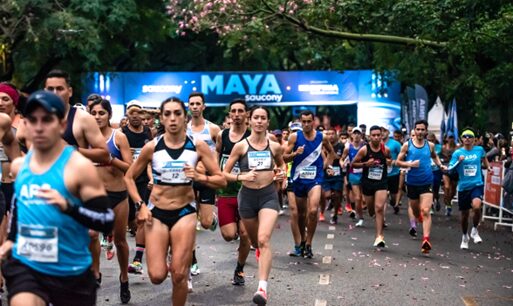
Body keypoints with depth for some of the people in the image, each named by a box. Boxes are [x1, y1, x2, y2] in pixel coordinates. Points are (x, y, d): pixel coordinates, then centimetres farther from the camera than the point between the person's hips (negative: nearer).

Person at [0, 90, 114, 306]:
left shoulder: (80, 167, -14)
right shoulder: (18, 165, 4)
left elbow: (107, 222, -18)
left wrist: (67, 206, -31)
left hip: (71, 274, -3)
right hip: (25, 266, 3)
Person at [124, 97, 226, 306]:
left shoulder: (198, 146, -6)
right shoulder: (151, 147, -6)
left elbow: (221, 180, -5)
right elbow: (129, 177, 6)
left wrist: (199, 177, -22)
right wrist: (140, 205, -5)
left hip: (185, 213, 0)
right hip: (156, 212, 0)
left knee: (179, 275, -3)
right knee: (157, 276, -5)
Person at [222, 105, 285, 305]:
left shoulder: (275, 146, 1)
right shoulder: (241, 146, -5)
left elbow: (281, 163, 23)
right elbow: (224, 173, -3)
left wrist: (281, 172, 1)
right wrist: (241, 177, -20)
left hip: (269, 195, -1)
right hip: (247, 196, 1)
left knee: (263, 240, -20)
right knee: (254, 241, 17)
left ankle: (262, 288, -24)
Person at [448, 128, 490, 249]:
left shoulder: (479, 149, 3)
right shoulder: (457, 153, -3)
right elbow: (450, 169, -10)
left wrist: (488, 167, 27)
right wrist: (458, 161, -24)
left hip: (477, 185, 0)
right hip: (463, 186, 0)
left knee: (476, 206, -27)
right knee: (465, 214, 11)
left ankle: (474, 231, -2)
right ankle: (465, 236, 36)